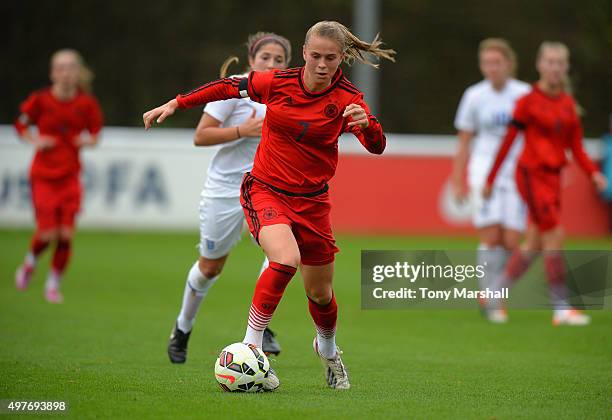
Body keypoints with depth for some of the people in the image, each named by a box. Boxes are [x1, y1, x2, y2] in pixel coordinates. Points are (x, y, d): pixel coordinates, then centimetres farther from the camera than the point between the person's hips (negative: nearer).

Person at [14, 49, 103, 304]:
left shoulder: (87, 104, -3)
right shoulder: (40, 100, -8)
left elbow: (95, 132, 12)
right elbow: (20, 125, 7)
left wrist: (89, 140, -10)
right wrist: (34, 141, -10)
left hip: (70, 177, 2)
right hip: (43, 175, -2)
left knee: (66, 235, -6)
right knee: (47, 233, -11)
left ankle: (53, 285, 14)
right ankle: (30, 263, 23)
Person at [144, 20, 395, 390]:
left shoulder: (347, 99, -11)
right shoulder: (278, 83, -10)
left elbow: (377, 147, -22)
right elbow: (229, 87, 5)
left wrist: (366, 124, -44)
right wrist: (175, 104, 5)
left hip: (312, 201, 2)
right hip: (265, 190, -2)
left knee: (320, 293, 12)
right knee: (286, 259, -31)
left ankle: (328, 350, 45)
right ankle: (249, 348, -23)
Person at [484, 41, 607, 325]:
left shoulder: (568, 103, 9)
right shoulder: (529, 102, -8)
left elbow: (576, 147, 11)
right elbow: (508, 141, -4)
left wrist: (593, 172, -5)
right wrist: (490, 180, -1)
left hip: (553, 176, 7)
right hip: (532, 174, -7)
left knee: (534, 245, 9)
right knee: (555, 238, -13)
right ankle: (561, 309, -9)